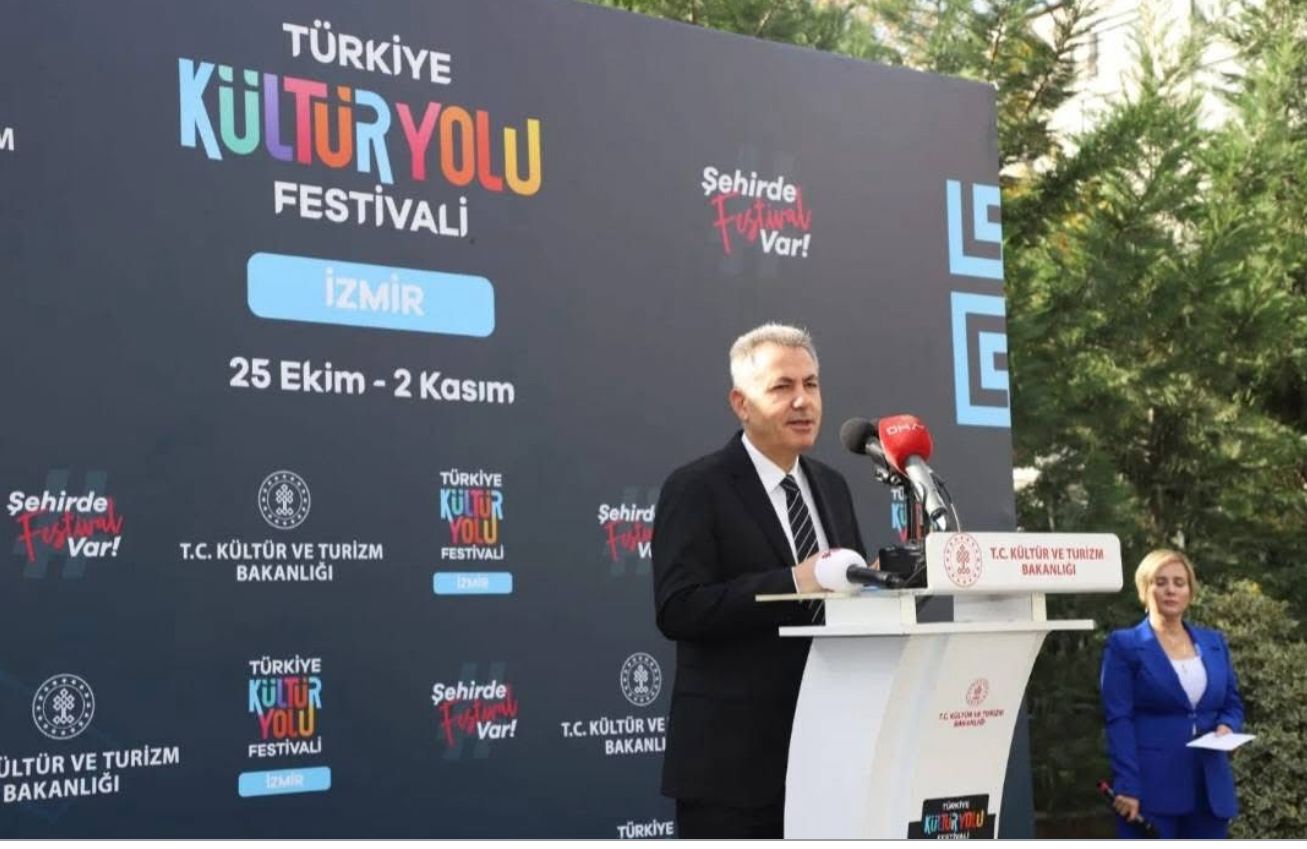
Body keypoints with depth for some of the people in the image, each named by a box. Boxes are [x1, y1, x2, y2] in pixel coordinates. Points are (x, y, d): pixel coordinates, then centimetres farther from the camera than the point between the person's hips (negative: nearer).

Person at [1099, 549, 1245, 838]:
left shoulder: (1214, 642, 13)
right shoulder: (1124, 645, -2)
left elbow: (1233, 704, 19)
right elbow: (1119, 720, -8)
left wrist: (1226, 727, -5)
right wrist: (1127, 786, -16)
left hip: (1209, 788, 5)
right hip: (1152, 788, -5)